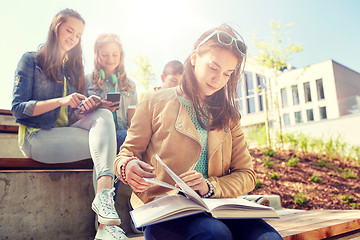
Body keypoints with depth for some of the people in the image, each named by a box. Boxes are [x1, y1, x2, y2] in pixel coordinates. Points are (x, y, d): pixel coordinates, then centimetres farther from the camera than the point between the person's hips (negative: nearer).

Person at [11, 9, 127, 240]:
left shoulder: (74, 69, 20)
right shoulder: (31, 60, 5)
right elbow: (18, 108, -6)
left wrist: (85, 108, -11)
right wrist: (61, 101, -19)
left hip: (67, 133, 5)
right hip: (36, 136, -5)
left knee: (103, 115, -26)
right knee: (104, 143, -26)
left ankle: (103, 195, -41)